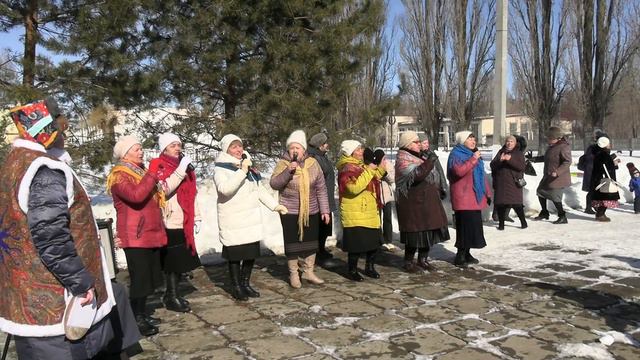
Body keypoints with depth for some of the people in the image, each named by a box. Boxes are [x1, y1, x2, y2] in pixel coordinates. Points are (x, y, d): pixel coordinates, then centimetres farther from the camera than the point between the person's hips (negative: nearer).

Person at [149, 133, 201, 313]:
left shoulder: (185, 166, 16)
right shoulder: (157, 166, -5)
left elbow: (192, 195, 20)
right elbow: (164, 189, -21)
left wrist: (196, 217, 16)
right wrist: (180, 171, -24)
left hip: (183, 223, 7)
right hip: (168, 223, -7)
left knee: (180, 260, 11)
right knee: (172, 261, -3)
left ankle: (172, 295, 23)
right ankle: (172, 297, 7)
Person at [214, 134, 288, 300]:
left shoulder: (249, 167, 15)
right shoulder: (221, 170, -8)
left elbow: (259, 189, 21)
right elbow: (225, 188, -29)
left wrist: (275, 205, 16)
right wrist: (242, 171, -31)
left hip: (252, 219, 7)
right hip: (233, 222, -6)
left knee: (252, 254, 10)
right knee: (235, 255, 1)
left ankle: (245, 284, 26)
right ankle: (236, 287, 17)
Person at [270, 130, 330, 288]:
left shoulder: (312, 163, 0)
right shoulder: (283, 164, -6)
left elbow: (321, 189, 3)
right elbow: (274, 184, -16)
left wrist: (325, 210, 1)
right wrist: (288, 171, -28)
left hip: (311, 211, 3)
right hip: (290, 212, -2)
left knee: (311, 241, 11)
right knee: (292, 242, 5)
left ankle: (308, 271, 27)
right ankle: (293, 274, 20)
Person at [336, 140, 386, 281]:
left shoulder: (361, 165, 15)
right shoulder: (346, 169, -16)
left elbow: (372, 182, 26)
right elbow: (355, 187, -30)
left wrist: (380, 169, 12)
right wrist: (369, 171, -26)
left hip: (370, 213, 9)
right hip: (355, 215, -9)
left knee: (374, 241, 14)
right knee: (356, 244, -4)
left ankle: (369, 268, 30)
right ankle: (352, 270, 14)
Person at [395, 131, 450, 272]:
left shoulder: (421, 156, 18)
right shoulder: (403, 159, -11)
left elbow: (433, 175, 28)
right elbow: (415, 175, -28)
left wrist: (438, 190, 22)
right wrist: (429, 162, -33)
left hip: (428, 201, 9)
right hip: (413, 204, -9)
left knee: (430, 231, 11)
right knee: (416, 233, -5)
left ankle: (422, 259, 25)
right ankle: (408, 262, 10)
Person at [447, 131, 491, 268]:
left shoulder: (474, 154, 19)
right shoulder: (456, 154, -7)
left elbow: (482, 175, 24)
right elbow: (459, 171, -25)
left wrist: (487, 193, 22)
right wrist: (473, 159, -23)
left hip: (475, 197, 9)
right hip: (463, 198, -8)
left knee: (473, 225, 10)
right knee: (465, 226, -10)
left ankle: (466, 253, 20)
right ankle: (460, 256, -2)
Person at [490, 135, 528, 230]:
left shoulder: (519, 153, 7)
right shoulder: (500, 152, 14)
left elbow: (521, 167, -9)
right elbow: (492, 165, 4)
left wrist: (510, 159, -21)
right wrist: (500, 160, -17)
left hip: (514, 182, -3)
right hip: (500, 182, 3)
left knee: (516, 203, -9)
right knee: (500, 203, 1)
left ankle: (523, 222, 7)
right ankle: (501, 223, 11)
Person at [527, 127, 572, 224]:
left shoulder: (564, 147, -20)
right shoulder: (551, 146, 9)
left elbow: (567, 162, -27)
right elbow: (546, 158, 23)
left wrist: (557, 172, -36)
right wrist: (533, 159, 17)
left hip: (558, 178, -10)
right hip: (548, 176, 10)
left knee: (555, 197, -8)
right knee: (541, 192, 17)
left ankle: (563, 217, 8)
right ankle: (544, 213, 34)